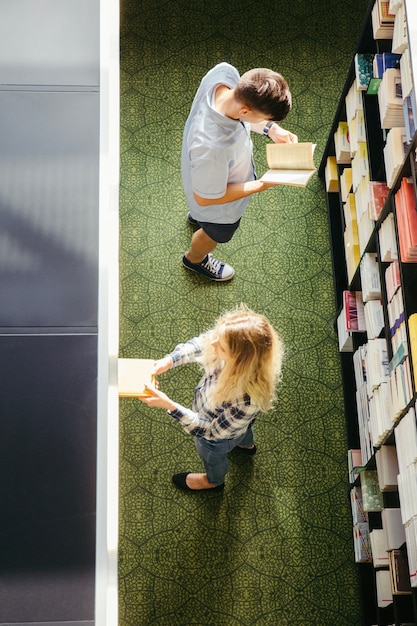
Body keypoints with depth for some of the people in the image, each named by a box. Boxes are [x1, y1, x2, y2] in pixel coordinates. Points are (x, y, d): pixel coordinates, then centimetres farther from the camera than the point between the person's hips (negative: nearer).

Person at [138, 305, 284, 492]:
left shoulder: (247, 401, -50)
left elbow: (211, 431, -34)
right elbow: (200, 343, -13)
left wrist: (168, 405, -40)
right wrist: (169, 360, -26)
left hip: (220, 435, -5)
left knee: (212, 454, 31)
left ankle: (213, 480, 66)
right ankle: (246, 445, 75)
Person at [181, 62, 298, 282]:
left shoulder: (225, 72, -33)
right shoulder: (211, 148, -50)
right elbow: (205, 198, -29)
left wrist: (272, 129, -18)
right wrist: (261, 185, -24)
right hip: (218, 205, -5)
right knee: (217, 233, 30)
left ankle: (197, 217, 75)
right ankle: (194, 259, 64)